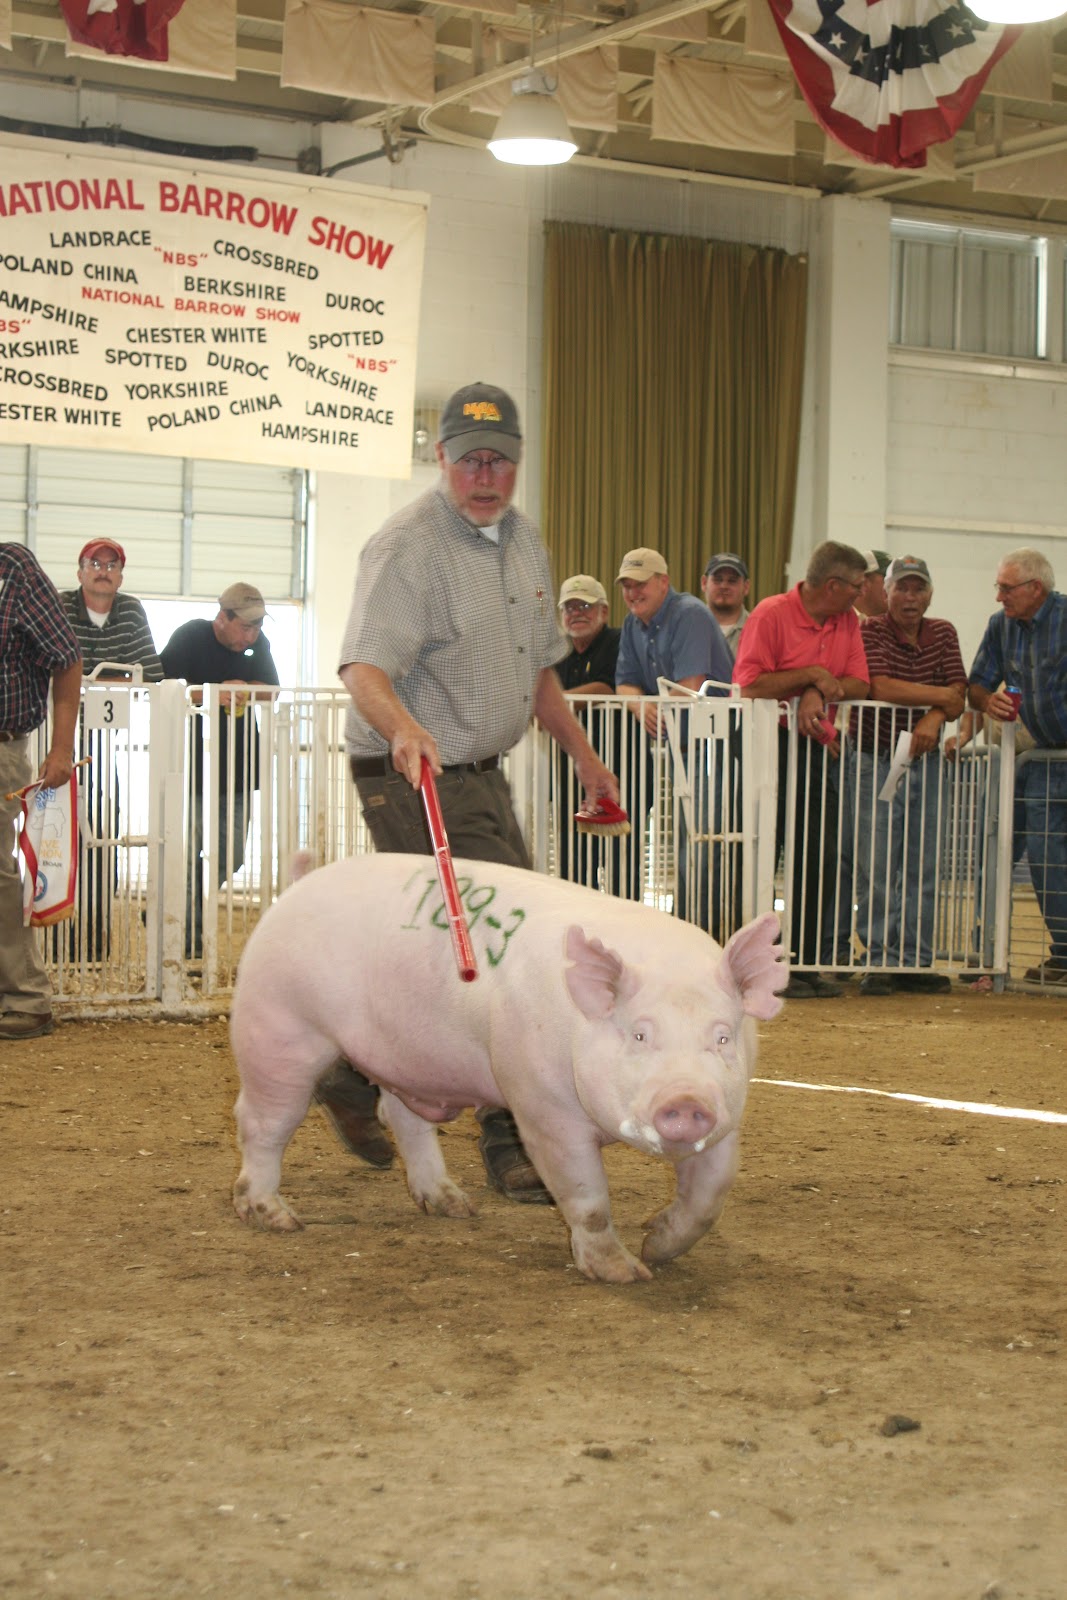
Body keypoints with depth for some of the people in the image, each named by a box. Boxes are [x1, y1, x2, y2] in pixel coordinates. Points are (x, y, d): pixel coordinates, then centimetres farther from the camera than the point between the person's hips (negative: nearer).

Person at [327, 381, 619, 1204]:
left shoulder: (523, 538, 11)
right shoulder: (408, 548, -17)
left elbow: (537, 664, 23)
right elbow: (365, 667, -30)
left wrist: (583, 754, 23)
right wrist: (404, 729, -49)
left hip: (483, 774, 9)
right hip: (417, 778, -9)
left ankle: (356, 1072, 28)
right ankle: (514, 1142, -4)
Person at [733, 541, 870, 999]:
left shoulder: (847, 622, 12)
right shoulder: (771, 614, -8)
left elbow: (859, 684, 4)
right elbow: (750, 685, -17)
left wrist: (819, 692, -13)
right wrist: (812, 674, -14)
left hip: (813, 749, 7)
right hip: (767, 745, -7)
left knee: (820, 861, 3)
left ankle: (805, 963, 10)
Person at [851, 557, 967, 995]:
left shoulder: (943, 634, 10)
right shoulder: (870, 632, -5)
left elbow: (957, 697, 0)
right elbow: (880, 687, -21)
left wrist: (934, 718, -22)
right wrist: (940, 695, -11)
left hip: (925, 760, 5)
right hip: (877, 759, -4)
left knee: (924, 868, 4)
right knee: (877, 867, -6)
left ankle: (915, 961, 9)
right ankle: (878, 961, -1)